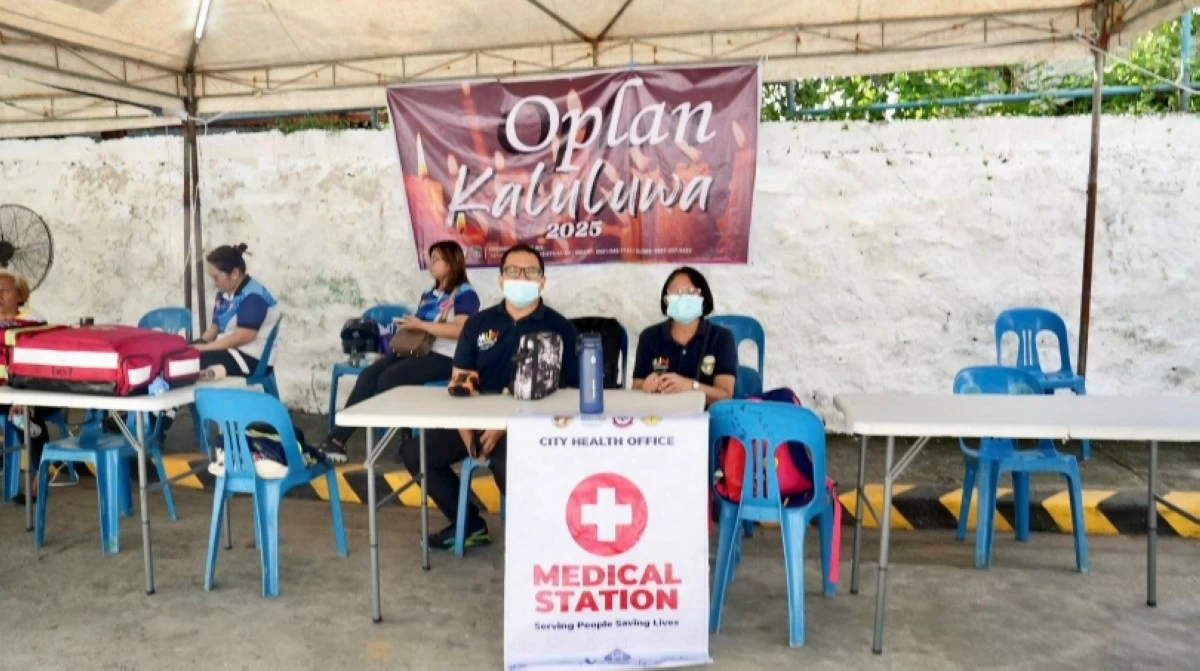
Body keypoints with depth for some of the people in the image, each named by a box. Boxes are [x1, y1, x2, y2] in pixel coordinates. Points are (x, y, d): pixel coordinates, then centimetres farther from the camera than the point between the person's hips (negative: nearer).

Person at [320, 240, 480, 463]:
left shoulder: (464, 294, -4)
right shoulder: (429, 294, 21)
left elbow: (460, 330, -19)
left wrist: (420, 325, -15)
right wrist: (407, 325, 0)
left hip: (444, 357, -8)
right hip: (416, 350, 8)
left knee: (389, 379, -26)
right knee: (368, 375, -14)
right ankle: (338, 438, -16)